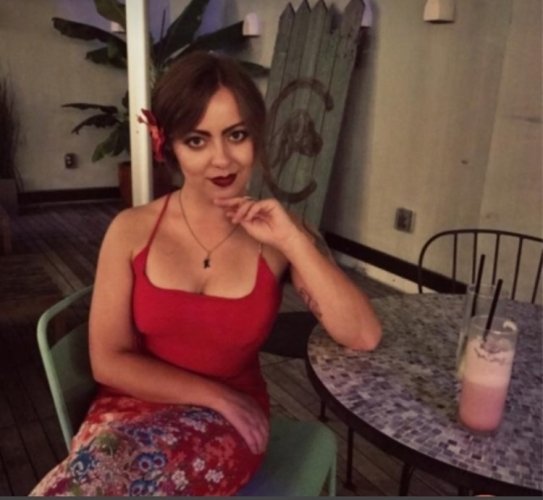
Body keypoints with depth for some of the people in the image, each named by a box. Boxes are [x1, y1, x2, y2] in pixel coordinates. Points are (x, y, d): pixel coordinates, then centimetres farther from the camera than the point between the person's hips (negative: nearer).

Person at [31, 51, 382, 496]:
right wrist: (215, 395, -11)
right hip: (135, 406, 2)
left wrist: (292, 242, -20)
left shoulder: (276, 233, -4)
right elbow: (109, 361, -4)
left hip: (228, 423, -1)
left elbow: (364, 336, -12)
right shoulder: (132, 229, -4)